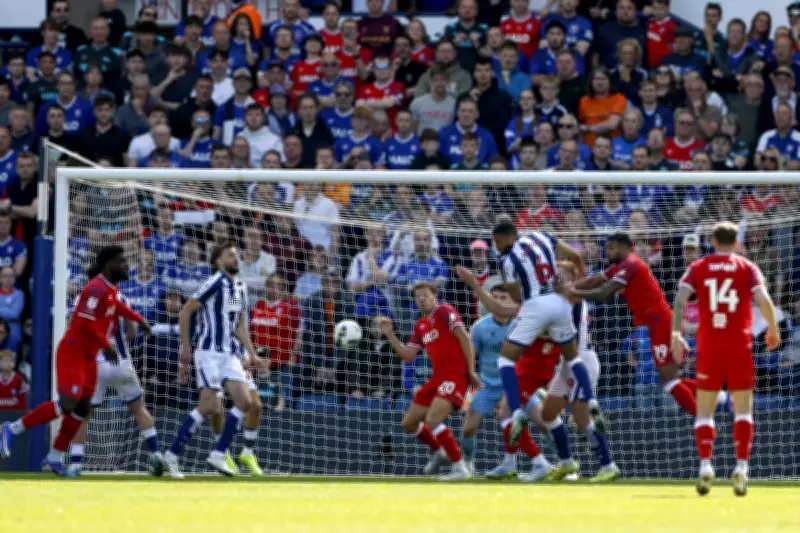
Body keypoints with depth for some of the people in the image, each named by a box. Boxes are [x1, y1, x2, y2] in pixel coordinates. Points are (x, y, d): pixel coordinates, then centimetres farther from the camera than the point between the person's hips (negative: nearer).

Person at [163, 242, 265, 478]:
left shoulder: (240, 287, 15)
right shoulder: (215, 283, -10)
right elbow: (186, 311, -10)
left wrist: (251, 355, 12)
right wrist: (185, 348, -11)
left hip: (231, 354, 8)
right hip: (210, 352, -8)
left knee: (245, 402, -4)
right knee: (209, 406, -14)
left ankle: (218, 454, 1)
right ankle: (172, 454, -4)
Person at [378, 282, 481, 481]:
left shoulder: (444, 311, -6)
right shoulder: (421, 325, 18)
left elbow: (464, 337, -14)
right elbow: (408, 356, 17)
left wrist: (471, 370, -18)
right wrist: (389, 334, 8)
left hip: (455, 373, -9)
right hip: (438, 376, 9)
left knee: (432, 421, -25)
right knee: (409, 423, 14)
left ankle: (460, 468, -19)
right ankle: (439, 452, 37)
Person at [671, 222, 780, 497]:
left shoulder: (698, 268, 7)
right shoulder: (747, 268, 4)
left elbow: (680, 299, -7)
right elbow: (764, 300, -9)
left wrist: (676, 335, -7)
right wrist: (773, 330, 6)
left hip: (708, 346, 1)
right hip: (740, 345, -1)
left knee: (704, 411, 7)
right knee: (743, 410, 8)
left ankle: (705, 464, -11)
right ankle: (741, 466, -7)